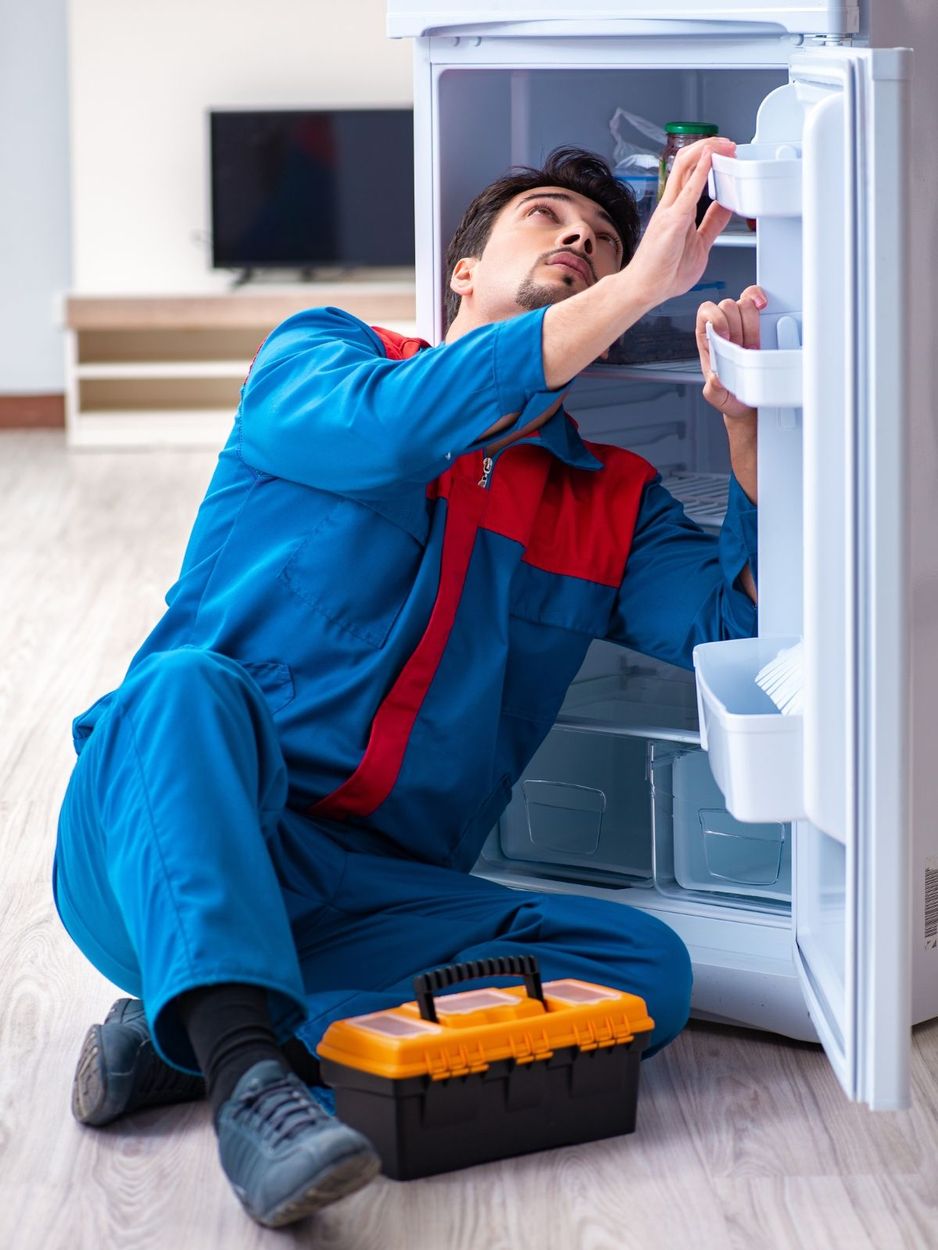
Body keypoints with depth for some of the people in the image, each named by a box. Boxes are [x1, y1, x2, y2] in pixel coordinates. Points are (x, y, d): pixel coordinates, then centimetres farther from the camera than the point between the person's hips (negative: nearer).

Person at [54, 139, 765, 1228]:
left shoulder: (614, 504, 18)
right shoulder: (315, 359, 8)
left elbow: (750, 635, 1)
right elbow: (392, 427, -17)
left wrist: (746, 422, -10)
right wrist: (642, 286, -20)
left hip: (373, 903, 4)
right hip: (160, 853, -4)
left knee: (647, 968, -19)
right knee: (188, 684, -35)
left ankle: (190, 1037, -24)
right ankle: (250, 1086, -48)